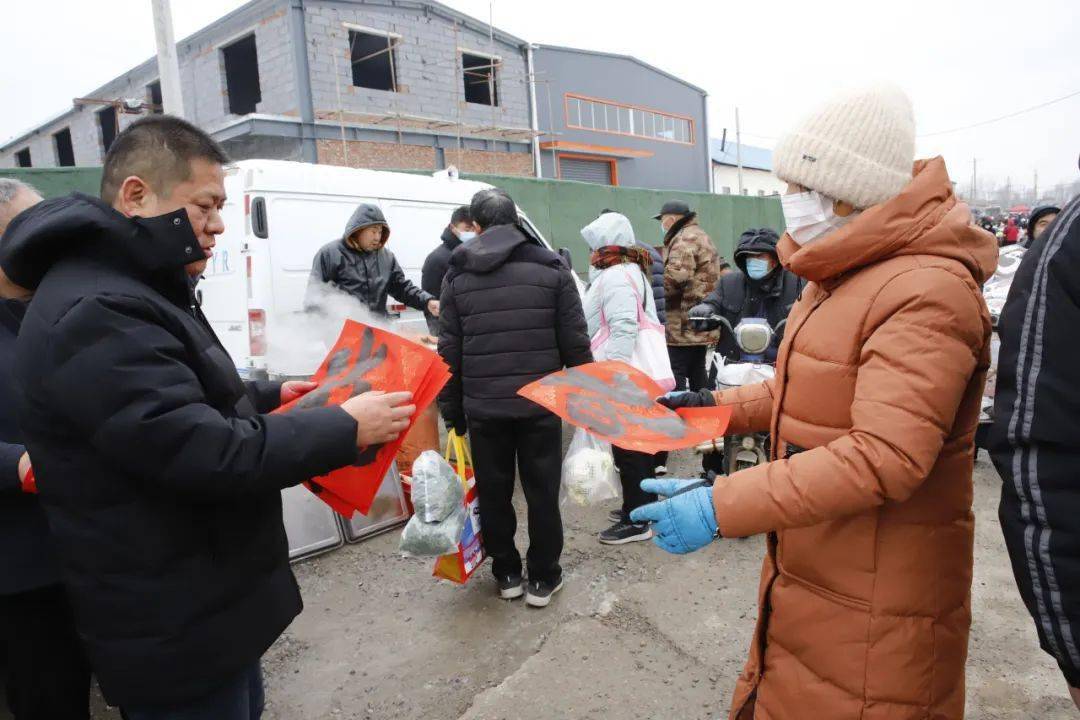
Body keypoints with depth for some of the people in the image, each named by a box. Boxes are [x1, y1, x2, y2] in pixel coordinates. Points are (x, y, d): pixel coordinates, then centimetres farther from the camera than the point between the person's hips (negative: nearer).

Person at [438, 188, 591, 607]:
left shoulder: (457, 275, 4)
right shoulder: (551, 268, 0)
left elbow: (449, 351, 3)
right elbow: (575, 344, -3)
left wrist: (452, 410, 11)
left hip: (482, 407, 1)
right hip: (540, 403, -1)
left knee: (493, 492, 15)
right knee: (542, 491, 11)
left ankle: (507, 573, 29)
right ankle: (543, 577, 22)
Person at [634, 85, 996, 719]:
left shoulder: (925, 292, -22)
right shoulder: (839, 279, 11)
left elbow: (884, 458, -31)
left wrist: (721, 508, -32)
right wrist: (718, 406, 8)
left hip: (873, 604, -8)